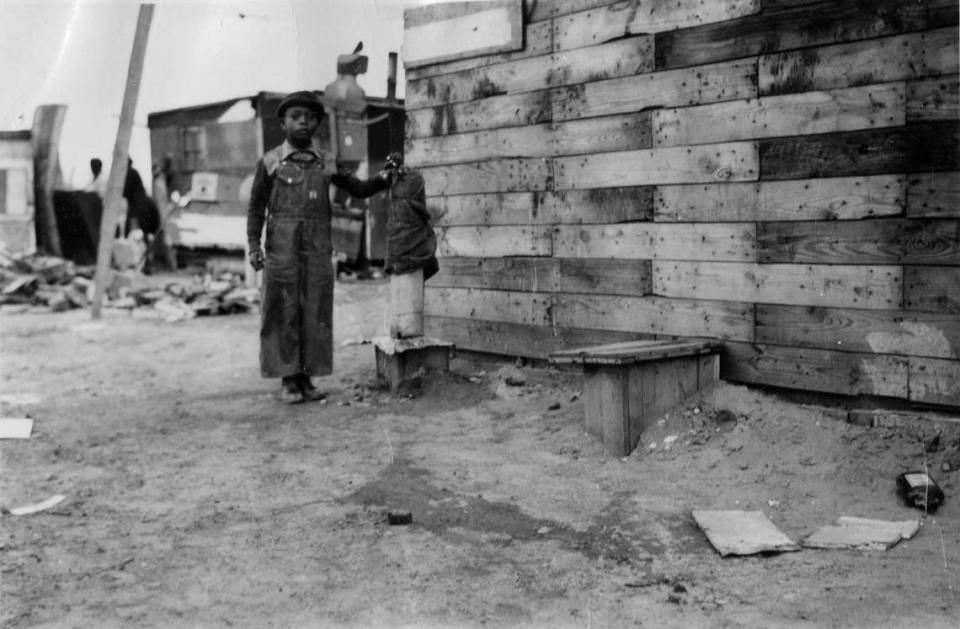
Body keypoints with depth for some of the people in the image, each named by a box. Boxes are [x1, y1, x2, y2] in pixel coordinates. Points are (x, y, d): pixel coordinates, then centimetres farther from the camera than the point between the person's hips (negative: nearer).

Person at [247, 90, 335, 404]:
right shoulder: (270, 161, 4)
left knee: (315, 312, 2)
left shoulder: (326, 163, 10)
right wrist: (253, 246, -4)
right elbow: (256, 206, 6)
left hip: (318, 247, 2)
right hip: (281, 246, -2)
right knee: (283, 311, -1)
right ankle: (287, 380, 6)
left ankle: (307, 377, 10)